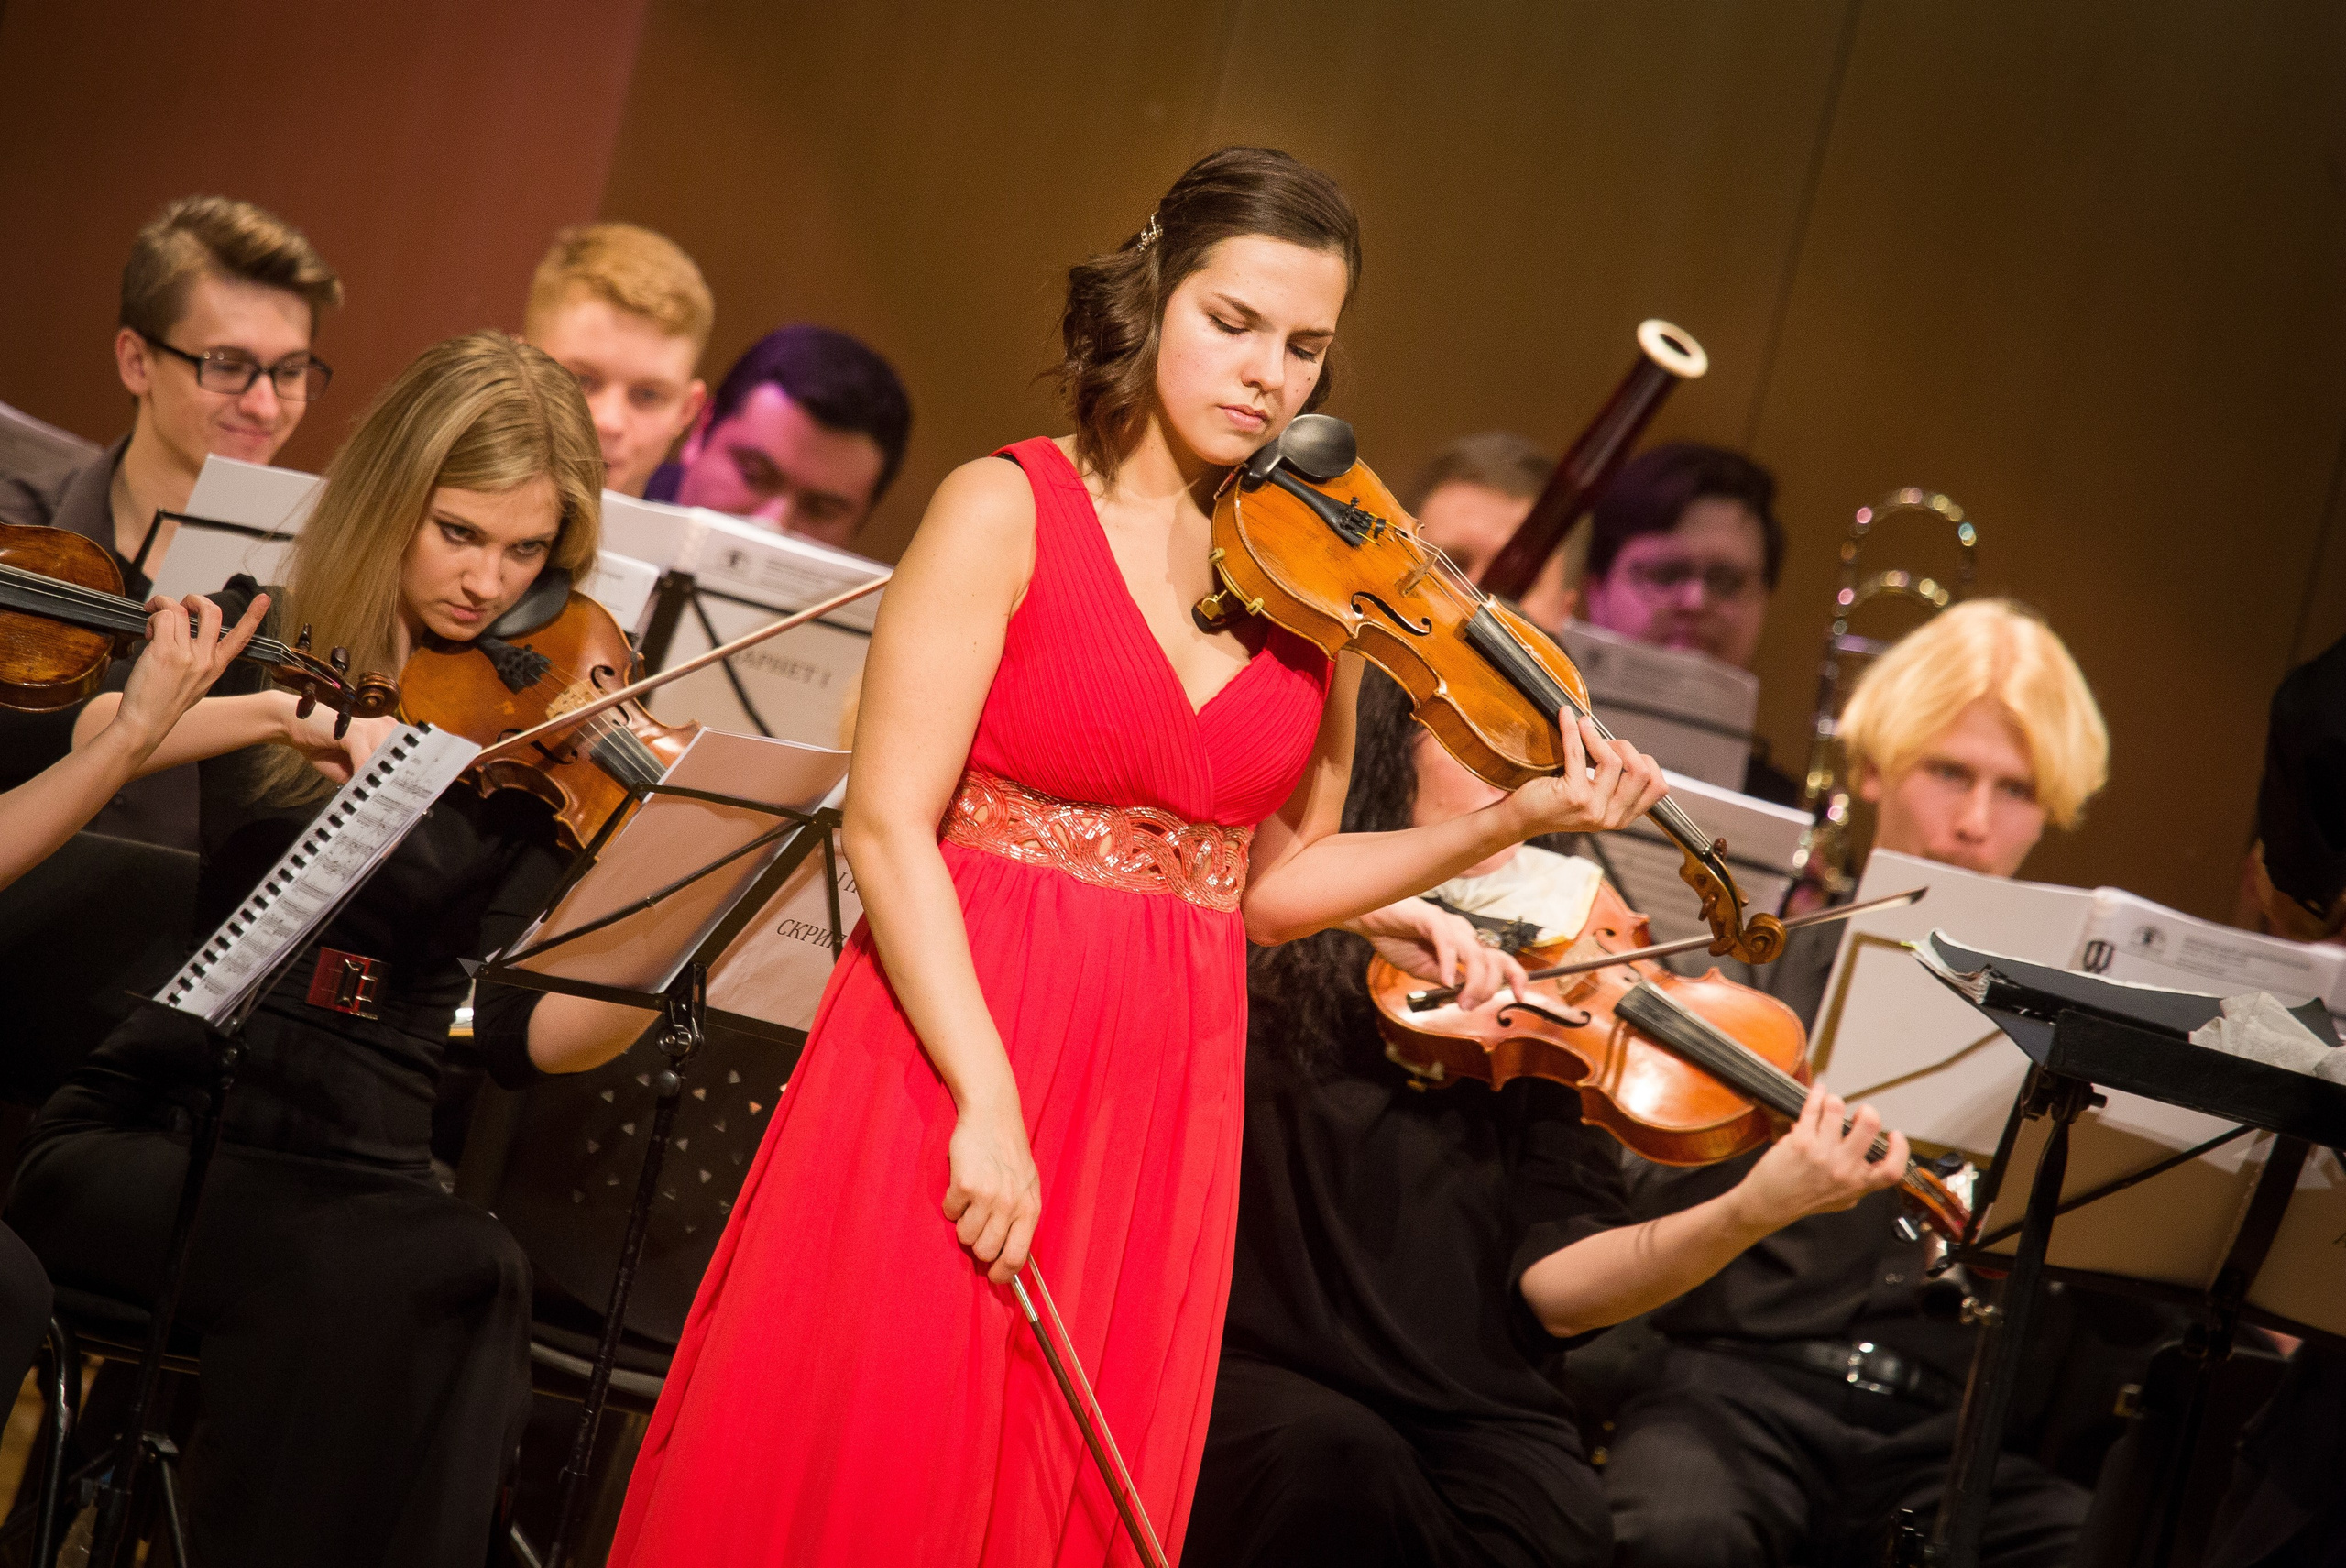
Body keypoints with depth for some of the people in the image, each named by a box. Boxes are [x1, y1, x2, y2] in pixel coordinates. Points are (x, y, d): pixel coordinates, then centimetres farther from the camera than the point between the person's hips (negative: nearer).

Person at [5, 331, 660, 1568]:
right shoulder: (266, 635, 10)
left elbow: (524, 1032, 1)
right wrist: (280, 710, -24)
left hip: (363, 1172, 1)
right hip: (146, 1135, -1)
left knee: (476, 1278, -33)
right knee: (332, 1277, -34)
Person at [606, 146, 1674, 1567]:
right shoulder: (1012, 511, -4)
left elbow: (1267, 887, 12)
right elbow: (890, 825, -10)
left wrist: (1509, 824, 0)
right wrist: (986, 1103, -19)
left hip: (1169, 1103, 4)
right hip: (954, 1052, -4)